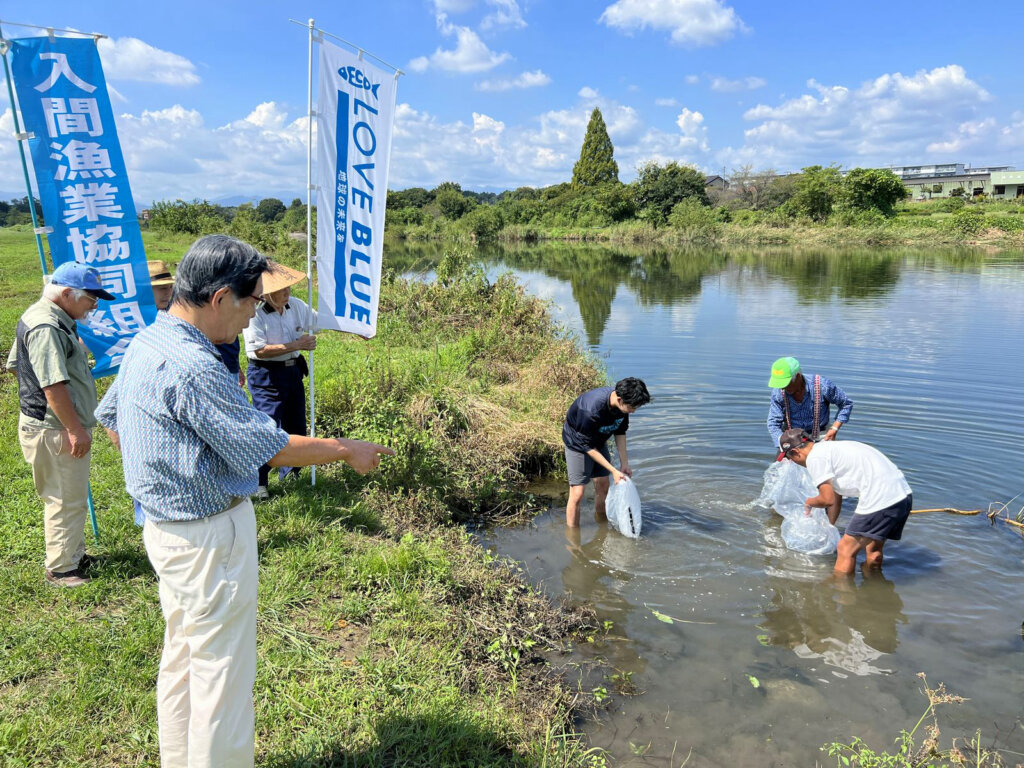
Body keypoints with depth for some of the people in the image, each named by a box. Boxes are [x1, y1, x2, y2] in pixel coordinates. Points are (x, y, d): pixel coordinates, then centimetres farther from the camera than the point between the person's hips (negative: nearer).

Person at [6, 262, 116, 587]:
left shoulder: (41, 317, 11)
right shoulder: (47, 327, -23)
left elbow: (15, 363, 22)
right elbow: (53, 386, -27)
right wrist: (75, 430, -23)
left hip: (59, 427, 11)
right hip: (55, 430, -11)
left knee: (70, 498, 21)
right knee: (66, 501, 1)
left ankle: (74, 555, 34)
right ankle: (61, 569, 14)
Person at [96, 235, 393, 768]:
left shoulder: (147, 344, 4)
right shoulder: (192, 366, -28)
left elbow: (108, 416, 18)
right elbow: (266, 446, -24)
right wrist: (345, 451, -12)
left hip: (165, 524, 10)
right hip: (209, 537, -10)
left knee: (181, 655, 24)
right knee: (221, 669, 5)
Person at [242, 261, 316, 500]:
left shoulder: (296, 305, 1)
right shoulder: (255, 313, -19)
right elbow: (259, 350, -24)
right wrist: (296, 345, -23)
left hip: (293, 370, 7)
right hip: (266, 375, -7)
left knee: (296, 425, 15)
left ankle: (290, 473, 33)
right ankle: (259, 482, 6)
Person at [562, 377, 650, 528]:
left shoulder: (623, 403, -19)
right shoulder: (592, 410, -40)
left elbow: (620, 432, -2)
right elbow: (587, 446, -28)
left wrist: (624, 463, -7)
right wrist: (613, 470, -26)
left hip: (599, 442, 7)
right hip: (578, 444, -7)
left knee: (603, 486, 12)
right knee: (577, 494, -9)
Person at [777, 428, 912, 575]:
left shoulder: (814, 458, -5)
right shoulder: (831, 448, 24)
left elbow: (828, 499, -9)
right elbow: (836, 498, 33)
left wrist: (809, 502, 12)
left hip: (880, 499, -10)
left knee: (845, 550, 3)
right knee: (873, 549, 25)